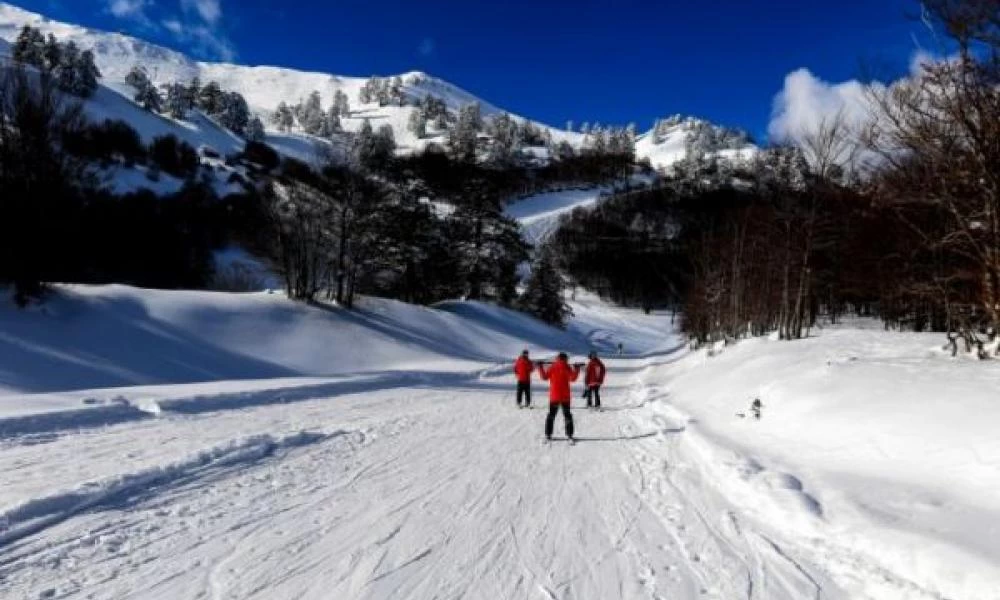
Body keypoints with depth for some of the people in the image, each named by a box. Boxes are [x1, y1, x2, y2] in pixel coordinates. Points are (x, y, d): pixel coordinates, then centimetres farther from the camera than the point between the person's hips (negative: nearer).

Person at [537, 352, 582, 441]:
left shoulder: (552, 368, -4)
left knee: (551, 415, 11)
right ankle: (569, 435, 5)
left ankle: (548, 434, 8)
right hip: (565, 397, -1)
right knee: (567, 415, 10)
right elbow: (573, 378, 0)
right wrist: (577, 369, 10)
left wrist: (540, 367, 13)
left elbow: (544, 377, 3)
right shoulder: (568, 368, -7)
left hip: (554, 396, 1)